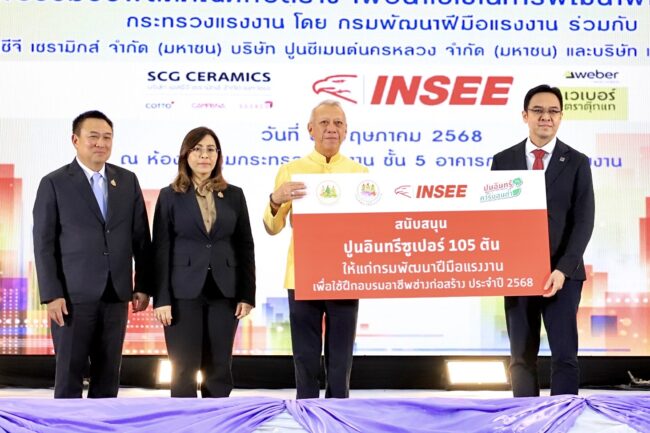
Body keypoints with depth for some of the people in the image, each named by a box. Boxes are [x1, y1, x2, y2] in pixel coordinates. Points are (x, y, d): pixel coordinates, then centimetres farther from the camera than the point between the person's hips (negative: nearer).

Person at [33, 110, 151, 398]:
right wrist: (51, 295, -11)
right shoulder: (54, 183, -2)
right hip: (73, 295, -4)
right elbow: (44, 244, -5)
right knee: (70, 374, 1)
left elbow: (141, 237, 11)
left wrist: (142, 285, 6)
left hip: (116, 294, 4)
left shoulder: (128, 180, 9)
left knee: (108, 375, 9)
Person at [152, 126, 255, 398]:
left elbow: (245, 248, 8)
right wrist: (161, 298, -8)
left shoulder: (234, 195, 9)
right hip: (184, 293, -2)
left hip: (223, 293, 2)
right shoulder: (170, 196, 4)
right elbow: (160, 249, -1)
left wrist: (247, 294, 0)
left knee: (219, 370, 5)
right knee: (184, 370, -1)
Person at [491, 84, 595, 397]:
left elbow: (583, 221, -5)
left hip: (562, 273, -1)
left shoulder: (577, 163, 2)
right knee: (522, 357, 5)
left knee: (565, 355, -3)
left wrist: (563, 269, -17)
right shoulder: (503, 160, 7)